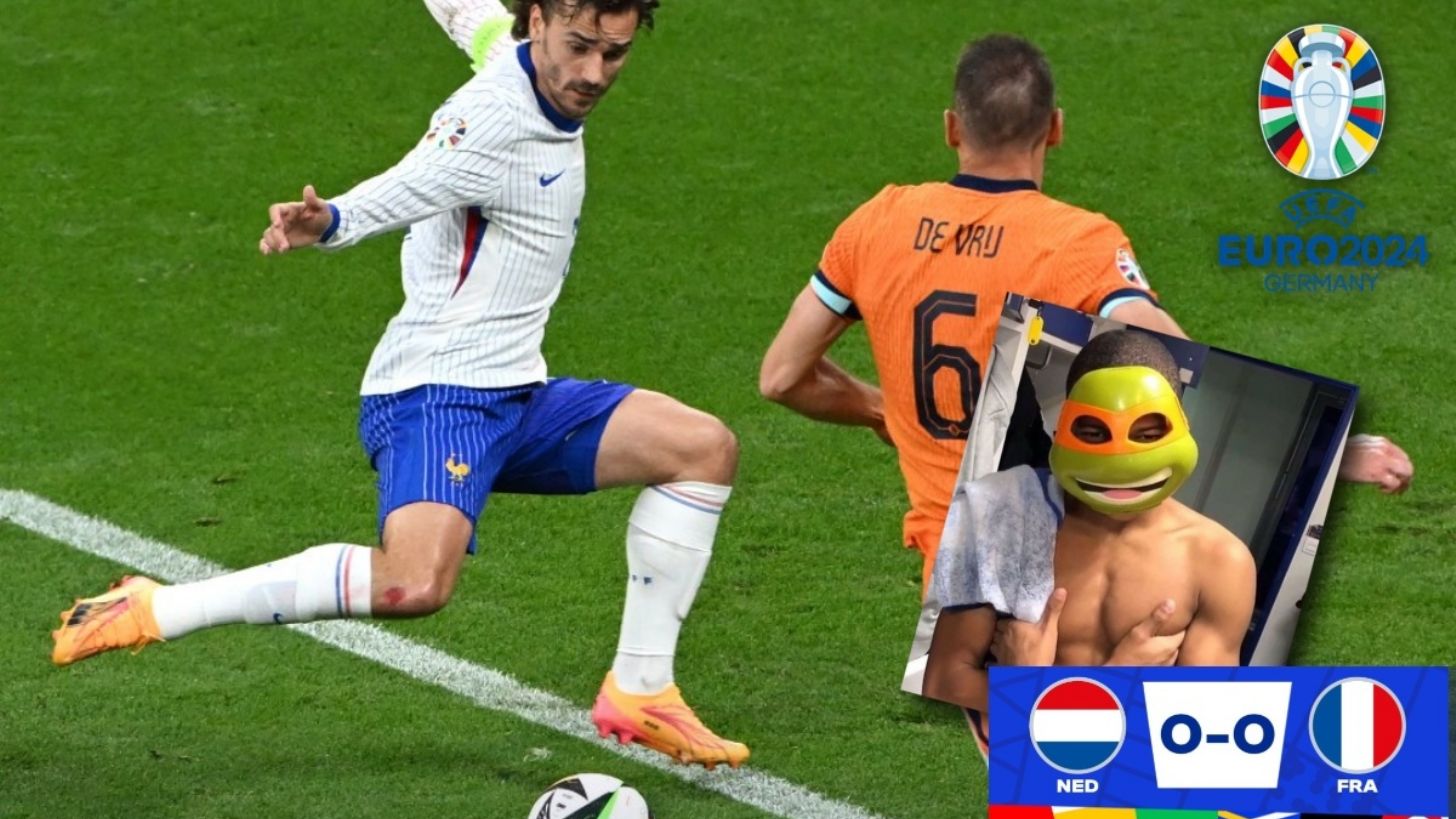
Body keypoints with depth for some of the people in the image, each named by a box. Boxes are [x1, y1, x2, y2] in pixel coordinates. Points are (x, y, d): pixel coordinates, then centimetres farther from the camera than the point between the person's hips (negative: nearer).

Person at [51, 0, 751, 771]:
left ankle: (638, 693, 12)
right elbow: (387, 197, -31)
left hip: (514, 398, 10)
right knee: (414, 584, -32)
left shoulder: (553, 104, 9)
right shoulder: (493, 119, -18)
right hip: (435, 394, -10)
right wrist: (324, 222, -49)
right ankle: (154, 610, -20)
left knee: (704, 448, 6)